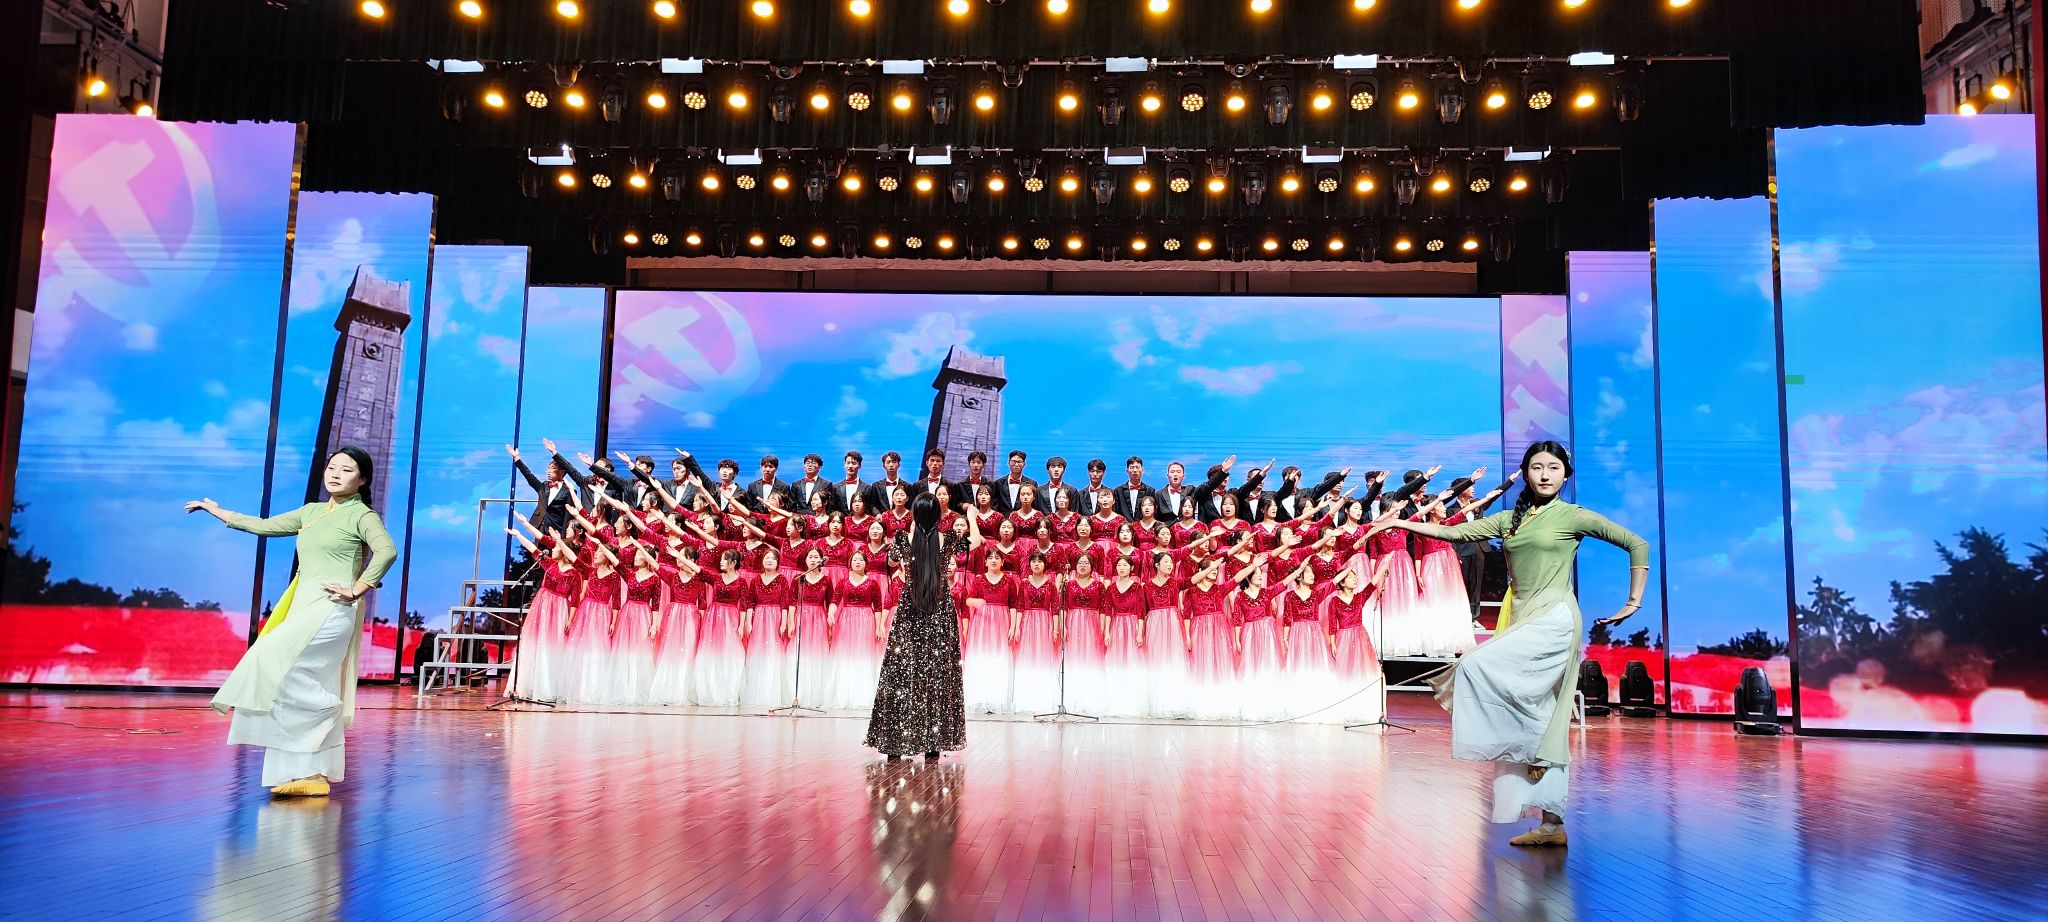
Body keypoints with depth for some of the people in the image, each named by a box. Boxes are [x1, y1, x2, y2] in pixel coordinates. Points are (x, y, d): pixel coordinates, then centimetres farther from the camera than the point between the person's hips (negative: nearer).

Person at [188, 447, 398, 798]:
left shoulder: (362, 515, -2)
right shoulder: (312, 511, 19)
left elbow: (387, 551, -18)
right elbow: (265, 526, 27)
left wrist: (357, 589, -19)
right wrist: (216, 511, 33)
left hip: (331, 609, -7)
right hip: (304, 607, 7)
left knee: (273, 660, -21)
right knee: (308, 690, 4)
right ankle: (314, 775, 5)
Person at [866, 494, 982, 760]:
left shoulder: (904, 539, -8)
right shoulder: (947, 543, -8)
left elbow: (892, 560, 14)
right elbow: (975, 540, 11)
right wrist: (971, 515, 27)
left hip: (909, 613, 0)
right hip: (941, 614, 0)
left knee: (903, 674, 5)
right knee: (937, 675, 4)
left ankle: (896, 742, 5)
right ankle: (933, 744, 4)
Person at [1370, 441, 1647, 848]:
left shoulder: (1573, 517, 1)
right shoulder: (1509, 519, 15)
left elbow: (1637, 545, 3)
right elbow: (1455, 532, 13)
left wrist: (1634, 602, 1)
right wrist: (1403, 524, 8)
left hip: (1555, 619, -6)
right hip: (1524, 622, 6)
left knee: (1477, 665, -23)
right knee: (1541, 725, 5)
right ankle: (1552, 824, 9)